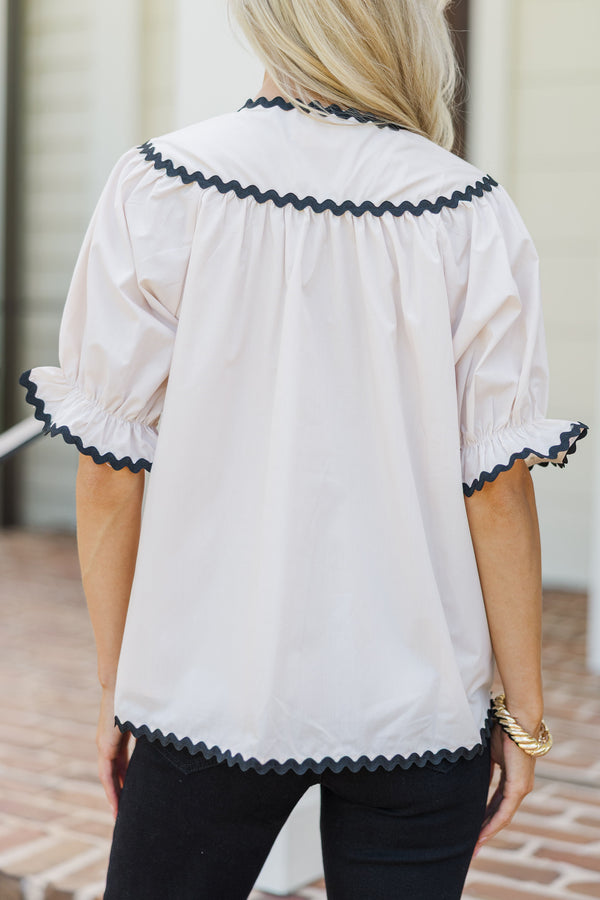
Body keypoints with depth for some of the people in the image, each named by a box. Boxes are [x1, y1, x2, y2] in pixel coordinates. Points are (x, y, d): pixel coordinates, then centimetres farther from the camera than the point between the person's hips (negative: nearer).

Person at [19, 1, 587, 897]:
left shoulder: (159, 188, -6)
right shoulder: (473, 215, -5)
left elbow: (111, 472, -4)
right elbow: (497, 486, -6)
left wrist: (115, 685, 8)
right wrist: (523, 715, 5)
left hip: (208, 692, 0)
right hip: (418, 704, 0)